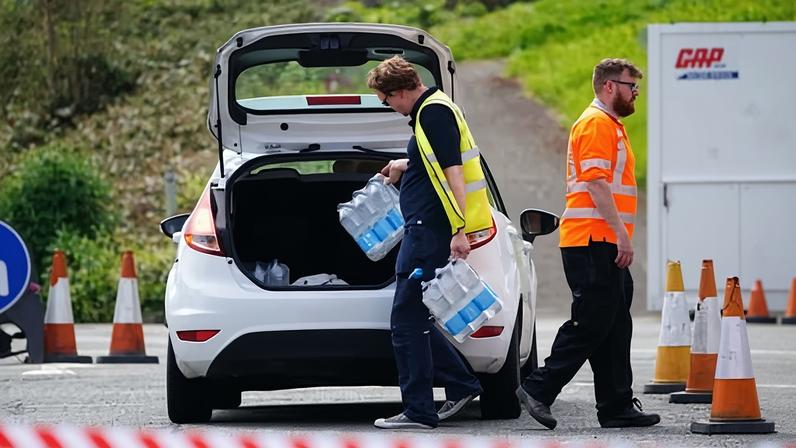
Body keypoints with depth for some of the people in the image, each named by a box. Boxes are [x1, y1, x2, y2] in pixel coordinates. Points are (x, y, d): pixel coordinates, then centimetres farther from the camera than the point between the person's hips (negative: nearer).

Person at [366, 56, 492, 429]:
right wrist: (406, 167, 47)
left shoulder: (433, 113, -15)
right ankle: (461, 384, 19)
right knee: (413, 316, 15)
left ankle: (418, 411, -5)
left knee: (408, 319, -7)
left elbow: (453, 172, -23)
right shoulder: (431, 108, 17)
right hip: (423, 229, 11)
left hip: (429, 230, -11)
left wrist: (459, 230, -27)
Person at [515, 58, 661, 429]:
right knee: (590, 324, -11)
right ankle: (538, 389, -8)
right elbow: (596, 182, -19)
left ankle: (617, 407, 9)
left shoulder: (611, 125, 23)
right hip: (593, 242, -10)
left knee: (614, 327, 8)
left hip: (606, 245, 10)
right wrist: (621, 233, -22)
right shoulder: (596, 123, -10)